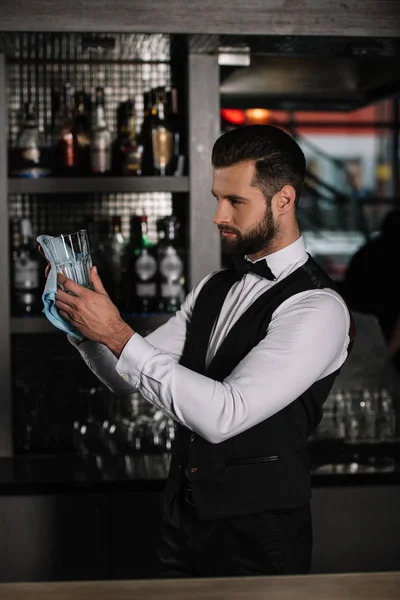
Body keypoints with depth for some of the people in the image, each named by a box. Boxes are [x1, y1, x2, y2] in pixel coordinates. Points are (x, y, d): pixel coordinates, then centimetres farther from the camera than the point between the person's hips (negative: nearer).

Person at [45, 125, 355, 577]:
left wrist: (117, 334, -26)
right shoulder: (213, 289, 9)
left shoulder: (317, 308, -18)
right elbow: (127, 377, 9)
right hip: (182, 521, 7)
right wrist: (85, 323, -10)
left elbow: (223, 415, -28)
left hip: (257, 540, -7)